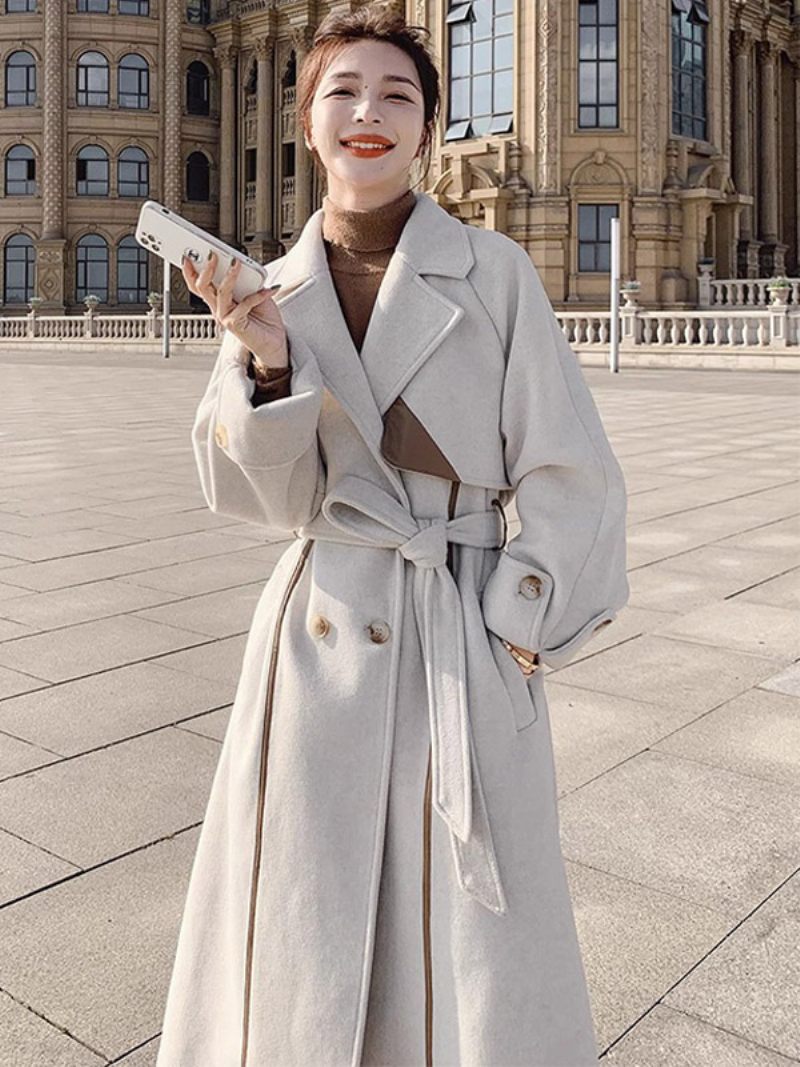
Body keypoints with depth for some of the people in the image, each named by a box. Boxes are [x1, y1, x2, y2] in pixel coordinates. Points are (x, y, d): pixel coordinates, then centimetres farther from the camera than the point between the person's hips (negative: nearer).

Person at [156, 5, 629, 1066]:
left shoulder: (494, 273, -4)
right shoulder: (278, 290, 5)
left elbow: (574, 485, -2)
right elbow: (268, 497, 0)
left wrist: (514, 640, -4)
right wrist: (266, 356, -14)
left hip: (465, 650, -2)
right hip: (319, 640, 3)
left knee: (478, 951, 7)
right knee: (308, 952, 15)